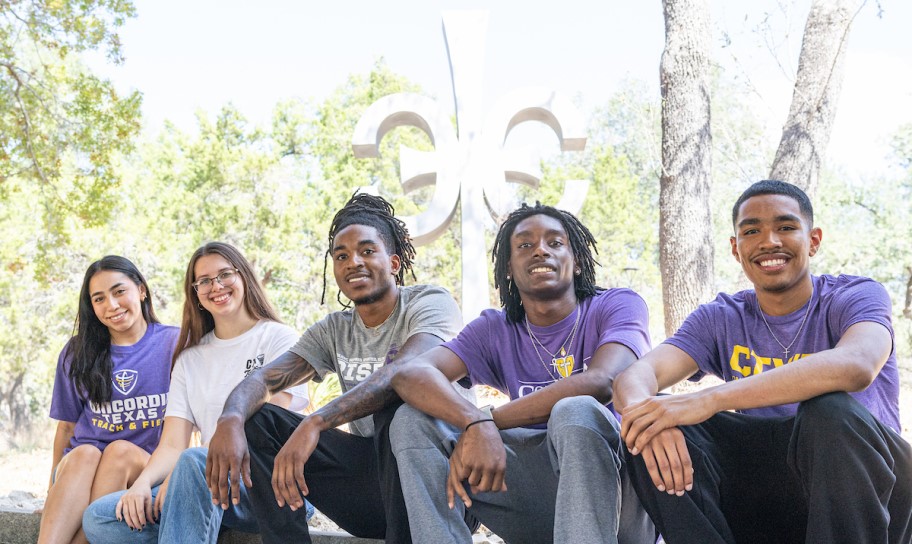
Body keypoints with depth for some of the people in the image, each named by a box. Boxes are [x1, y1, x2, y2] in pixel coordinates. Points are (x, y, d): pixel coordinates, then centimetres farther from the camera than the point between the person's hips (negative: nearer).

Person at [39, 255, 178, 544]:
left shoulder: (175, 344, 3)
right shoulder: (77, 353, 12)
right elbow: (67, 425, 16)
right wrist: (55, 489, 10)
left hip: (152, 466, -2)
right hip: (79, 467, 2)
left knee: (120, 450, -33)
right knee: (84, 454, -32)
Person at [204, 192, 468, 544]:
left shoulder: (431, 303, -7)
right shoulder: (333, 331, 11)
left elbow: (407, 369, -29)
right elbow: (264, 380, -3)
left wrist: (315, 423, -39)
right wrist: (230, 420, -27)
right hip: (369, 474, 5)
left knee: (398, 400, -34)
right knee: (257, 420, -5)